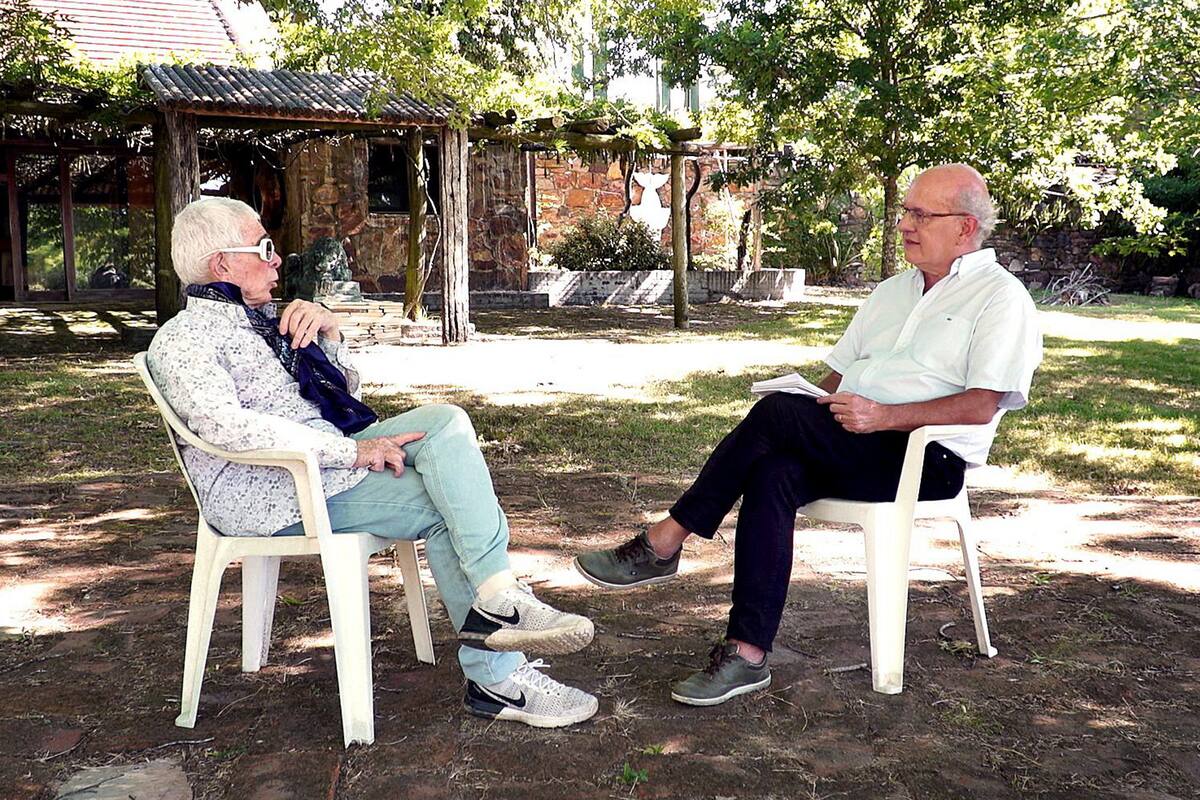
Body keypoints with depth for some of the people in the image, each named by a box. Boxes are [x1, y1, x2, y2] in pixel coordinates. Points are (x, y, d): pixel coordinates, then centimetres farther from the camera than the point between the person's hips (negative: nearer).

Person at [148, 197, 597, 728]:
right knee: (448, 505, -20)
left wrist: (329, 334, 3)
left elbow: (346, 391, 24)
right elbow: (229, 427, -25)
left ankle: (496, 601, -20)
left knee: (444, 420, -14)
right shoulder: (182, 340, -6)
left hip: (324, 461, 8)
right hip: (272, 494, -8)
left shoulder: (258, 320, 21)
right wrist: (351, 451, -27)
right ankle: (496, 678, -17)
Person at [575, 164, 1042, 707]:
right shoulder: (892, 291, 25)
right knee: (772, 474, -27)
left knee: (777, 412, -27)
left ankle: (662, 544, -18)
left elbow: (984, 404, -12)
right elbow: (838, 373, 23)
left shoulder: (1000, 297, 1)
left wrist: (885, 416, -22)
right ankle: (748, 655, -29)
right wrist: (813, 406, 1)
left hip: (927, 459, -6)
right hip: (851, 449, 7)